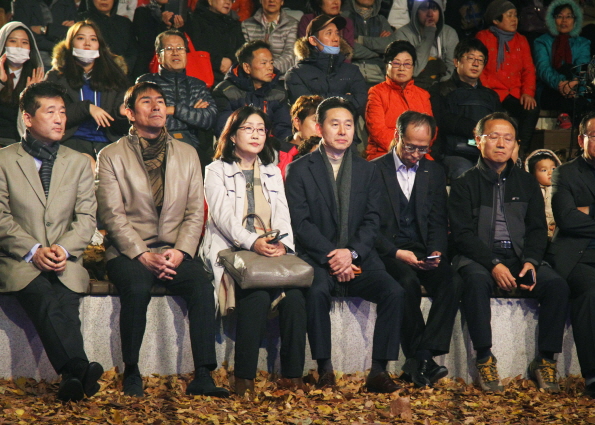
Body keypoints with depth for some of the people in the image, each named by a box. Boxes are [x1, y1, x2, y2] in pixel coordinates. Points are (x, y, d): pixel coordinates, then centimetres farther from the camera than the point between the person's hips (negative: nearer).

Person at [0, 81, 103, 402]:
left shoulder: (78, 163, 17)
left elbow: (86, 218, 10)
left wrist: (63, 248, -10)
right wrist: (33, 250, -13)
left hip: (65, 262, 2)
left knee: (64, 302, -30)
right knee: (47, 300, -33)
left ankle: (72, 377, -41)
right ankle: (80, 370, -45)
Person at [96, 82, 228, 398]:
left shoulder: (187, 154, 16)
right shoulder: (111, 156, 7)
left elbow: (195, 212, 9)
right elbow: (112, 215, -3)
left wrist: (180, 251, -9)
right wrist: (143, 255, -15)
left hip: (175, 249, 2)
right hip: (129, 250, -2)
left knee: (202, 286, -28)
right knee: (137, 288, -34)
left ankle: (203, 377, -29)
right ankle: (131, 374, -20)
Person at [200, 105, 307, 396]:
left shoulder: (273, 172, 24)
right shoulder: (217, 170, 10)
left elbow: (282, 215, 12)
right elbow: (223, 215, -5)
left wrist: (282, 244, -11)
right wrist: (252, 242, -22)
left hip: (273, 253, 4)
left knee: (294, 295, -28)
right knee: (257, 296, -34)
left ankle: (293, 375, -25)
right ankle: (244, 377, -29)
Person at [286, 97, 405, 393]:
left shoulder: (367, 171, 15)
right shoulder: (300, 170, 6)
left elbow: (372, 221, 6)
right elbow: (301, 223, -4)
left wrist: (351, 253, -13)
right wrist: (331, 257, -16)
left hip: (358, 258, 3)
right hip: (316, 257, -3)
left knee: (394, 292, -23)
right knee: (316, 291, -34)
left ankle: (378, 370, -18)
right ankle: (324, 369, -24)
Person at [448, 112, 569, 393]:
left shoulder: (526, 183, 16)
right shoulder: (465, 184, 5)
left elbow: (538, 230, 12)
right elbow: (462, 234, -5)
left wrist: (531, 261, -9)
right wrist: (493, 265, -19)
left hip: (520, 257, 3)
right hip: (478, 257, -3)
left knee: (557, 285, -23)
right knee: (476, 280, -37)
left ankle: (545, 360, -14)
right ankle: (484, 358, -26)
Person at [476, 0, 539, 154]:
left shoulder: (521, 40, 19)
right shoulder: (483, 38, 5)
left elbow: (529, 69, 12)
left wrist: (528, 92, -6)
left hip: (516, 94, 4)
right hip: (494, 93, -4)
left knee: (532, 109, -26)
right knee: (511, 117, -33)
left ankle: (521, 152, -21)